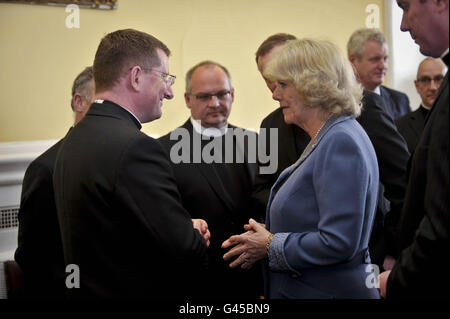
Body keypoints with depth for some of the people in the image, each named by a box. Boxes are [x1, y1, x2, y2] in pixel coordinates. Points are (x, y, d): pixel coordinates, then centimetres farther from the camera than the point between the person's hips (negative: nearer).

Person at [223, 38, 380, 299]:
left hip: (332, 289, -9)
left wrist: (271, 246, -15)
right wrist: (270, 234, 1)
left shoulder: (340, 142, -20)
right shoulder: (327, 138, 11)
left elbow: (338, 243, -25)